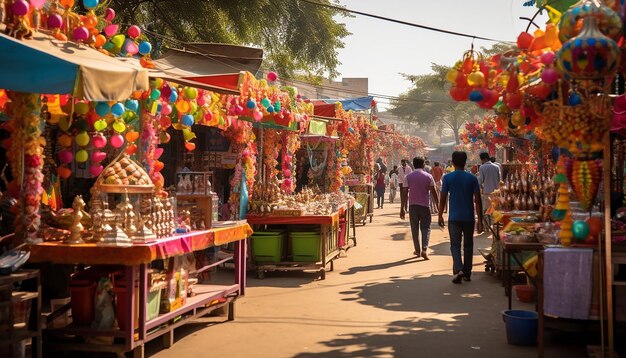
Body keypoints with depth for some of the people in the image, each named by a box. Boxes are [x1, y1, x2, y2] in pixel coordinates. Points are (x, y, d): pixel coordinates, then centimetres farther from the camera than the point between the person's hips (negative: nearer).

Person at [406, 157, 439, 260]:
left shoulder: (409, 177, 0)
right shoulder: (428, 176, -1)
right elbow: (434, 192, -2)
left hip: (412, 205, 1)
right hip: (425, 205, -1)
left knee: (414, 229, 11)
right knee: (425, 228, 4)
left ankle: (417, 250, 16)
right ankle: (424, 249, -14)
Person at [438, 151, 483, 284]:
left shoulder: (447, 178, -4)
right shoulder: (472, 178, -1)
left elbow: (443, 198, -3)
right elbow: (477, 201, -3)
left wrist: (440, 216, 9)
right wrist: (480, 220, 2)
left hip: (454, 217, -1)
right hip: (469, 218, 2)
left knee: (455, 244, 3)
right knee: (468, 245, 14)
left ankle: (458, 269, -19)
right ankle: (467, 273, 19)